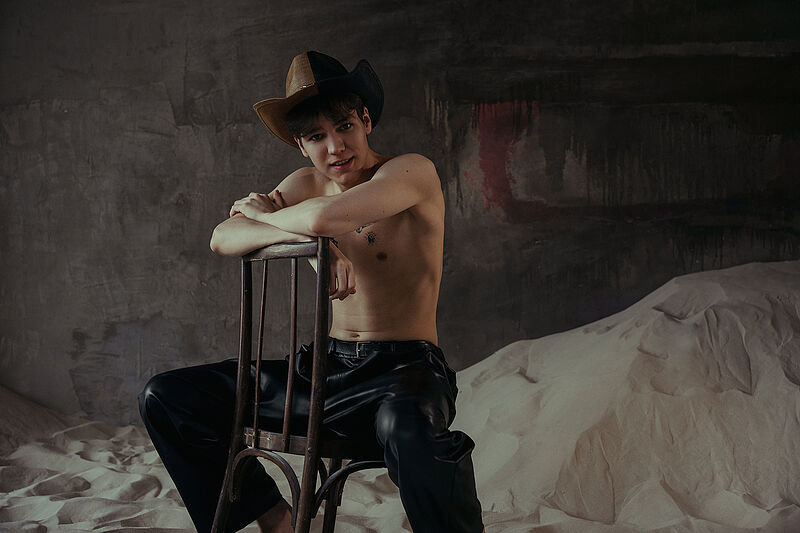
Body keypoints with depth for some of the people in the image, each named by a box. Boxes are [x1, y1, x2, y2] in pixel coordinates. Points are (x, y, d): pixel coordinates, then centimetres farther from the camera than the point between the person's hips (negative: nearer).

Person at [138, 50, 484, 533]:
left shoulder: (414, 172, -9)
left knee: (408, 430, -45)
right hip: (328, 366, 7)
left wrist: (266, 213, -4)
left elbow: (325, 217, -27)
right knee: (167, 399, 0)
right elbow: (223, 239, -2)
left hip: (404, 367, -6)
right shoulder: (307, 184, 11)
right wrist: (308, 238, -20)